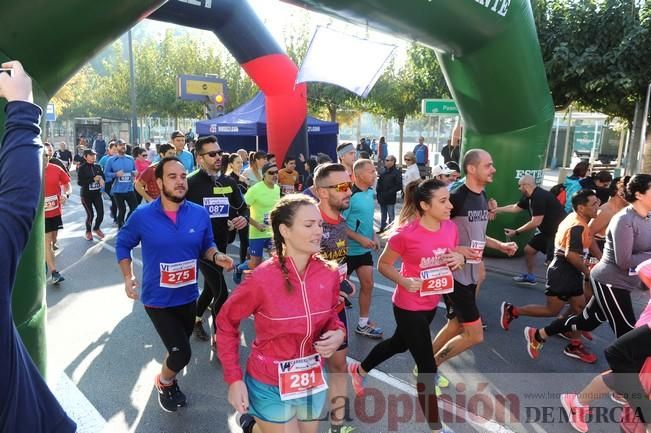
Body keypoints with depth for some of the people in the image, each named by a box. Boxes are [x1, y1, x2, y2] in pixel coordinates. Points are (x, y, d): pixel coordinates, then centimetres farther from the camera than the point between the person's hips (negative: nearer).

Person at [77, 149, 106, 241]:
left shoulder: (98, 166, 4)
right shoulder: (82, 168, -8)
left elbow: (103, 177, 9)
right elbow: (79, 182, -15)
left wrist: (100, 178, -14)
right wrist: (93, 179, -21)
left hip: (97, 193, 4)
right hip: (86, 195, -4)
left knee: (101, 213, -1)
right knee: (90, 214, -1)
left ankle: (96, 228, 29)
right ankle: (88, 231, 25)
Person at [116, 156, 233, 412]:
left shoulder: (200, 214, -9)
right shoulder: (142, 216, -14)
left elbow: (206, 246, 4)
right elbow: (123, 244, 3)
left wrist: (217, 256, -18)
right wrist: (128, 277, -4)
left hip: (188, 296, 4)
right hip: (157, 298, -3)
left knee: (178, 349, 23)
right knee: (181, 353, -7)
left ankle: (168, 379, 56)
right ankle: (164, 383, 29)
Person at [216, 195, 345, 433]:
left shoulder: (329, 274, -12)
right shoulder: (262, 278, -25)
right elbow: (226, 322, -10)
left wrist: (338, 333, -14)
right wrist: (234, 378, -13)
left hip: (313, 382, 5)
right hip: (270, 387, -4)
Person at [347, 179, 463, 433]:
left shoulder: (450, 228, -6)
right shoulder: (405, 234, -25)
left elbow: (454, 260, 9)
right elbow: (383, 265, -12)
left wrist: (459, 260, -14)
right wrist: (403, 281, -28)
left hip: (431, 304, 8)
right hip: (408, 307, -8)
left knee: (400, 343, 28)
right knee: (428, 367, 1)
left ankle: (358, 370, 55)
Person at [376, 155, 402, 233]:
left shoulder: (396, 173, -9)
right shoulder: (384, 171, 11)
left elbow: (399, 186, -15)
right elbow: (379, 183, 18)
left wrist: (389, 193, -18)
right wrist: (379, 193, 3)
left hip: (390, 199, -7)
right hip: (382, 198, 7)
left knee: (391, 216, 3)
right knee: (383, 215, 17)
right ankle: (382, 229, 27)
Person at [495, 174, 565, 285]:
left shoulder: (539, 197, -25)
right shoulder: (530, 197, 5)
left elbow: (536, 222, -25)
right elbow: (515, 208, 20)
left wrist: (516, 232, -17)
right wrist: (496, 210, 23)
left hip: (558, 231, -10)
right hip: (547, 230, 10)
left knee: (551, 261, -16)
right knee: (529, 249, 16)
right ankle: (529, 277, 32)